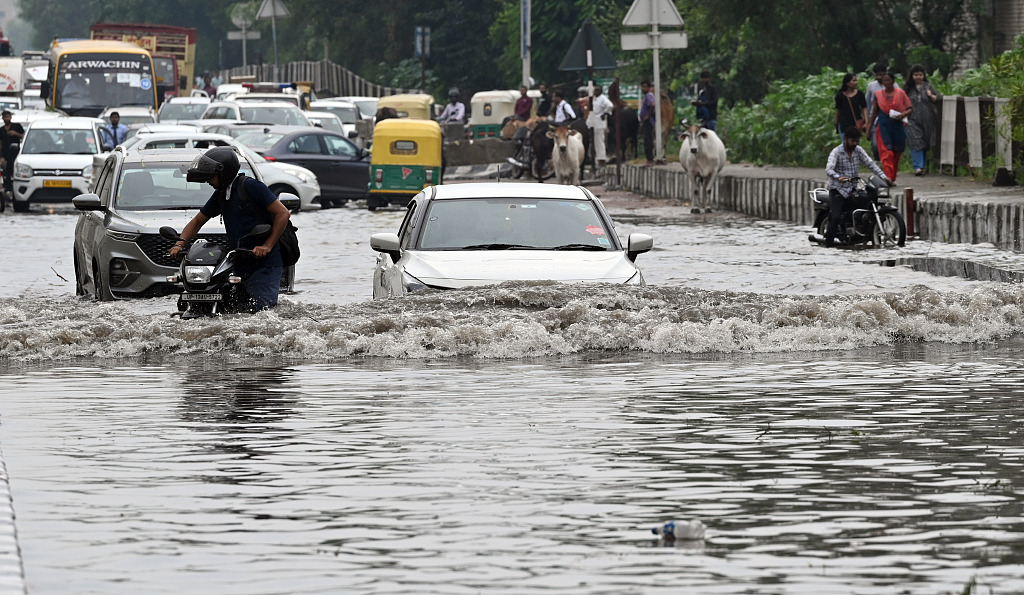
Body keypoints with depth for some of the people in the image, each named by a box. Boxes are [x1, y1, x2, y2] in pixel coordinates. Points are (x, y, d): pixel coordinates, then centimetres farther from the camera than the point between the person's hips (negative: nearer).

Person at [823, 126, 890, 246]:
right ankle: (828, 241, -7)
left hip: (852, 189, 5)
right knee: (836, 217, -19)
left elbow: (870, 163, 3)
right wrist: (838, 177, -46)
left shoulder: (858, 150, 7)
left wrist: (883, 176, -13)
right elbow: (828, 169, -24)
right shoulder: (836, 152, -11)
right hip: (838, 190, -5)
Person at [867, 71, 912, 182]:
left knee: (896, 152, 7)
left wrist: (903, 114, -17)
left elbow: (910, 108, 4)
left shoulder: (900, 93, 3)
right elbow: (875, 112, 14)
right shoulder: (878, 95, 7)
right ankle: (888, 177, -22)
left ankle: (893, 178, 21)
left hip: (897, 126, 0)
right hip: (883, 125, 0)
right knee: (886, 152, -14)